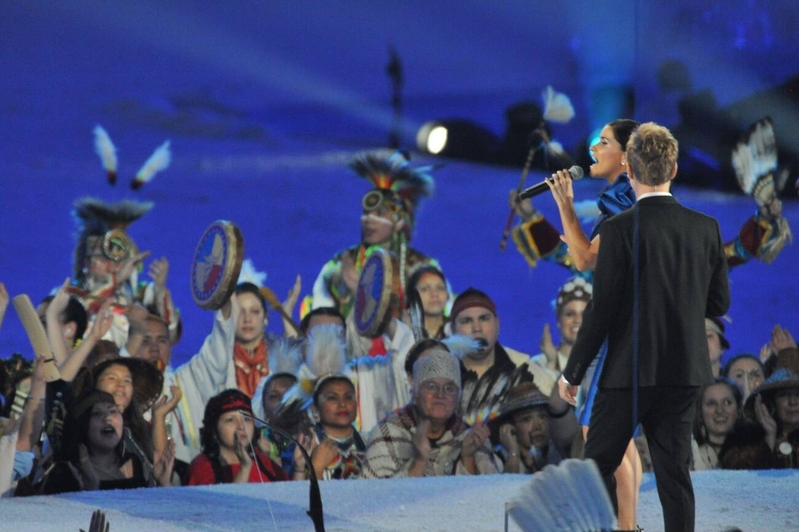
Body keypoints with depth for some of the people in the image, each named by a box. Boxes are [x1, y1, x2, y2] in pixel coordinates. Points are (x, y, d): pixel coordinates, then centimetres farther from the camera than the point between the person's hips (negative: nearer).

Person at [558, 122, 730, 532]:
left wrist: (573, 372, -4)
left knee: (599, 466, 8)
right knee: (674, 472, 8)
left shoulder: (619, 230, -13)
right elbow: (719, 303, 7)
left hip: (629, 371, -4)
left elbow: (602, 309, -13)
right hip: (685, 373, 4)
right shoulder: (705, 228, 0)